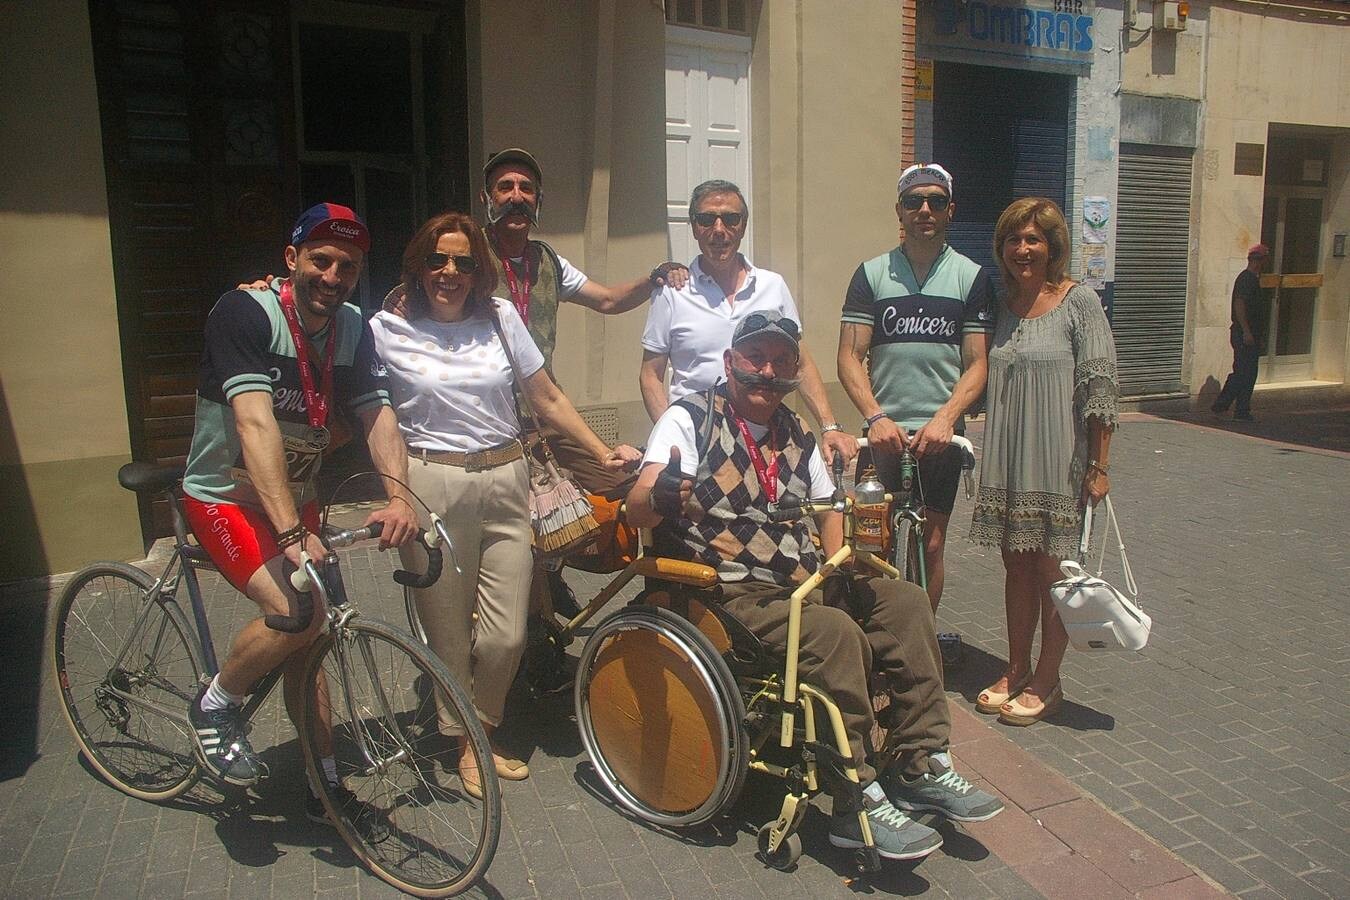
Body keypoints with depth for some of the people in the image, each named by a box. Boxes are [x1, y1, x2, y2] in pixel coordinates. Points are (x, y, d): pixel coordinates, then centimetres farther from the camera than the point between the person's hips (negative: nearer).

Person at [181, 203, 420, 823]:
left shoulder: (353, 330, -4)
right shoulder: (245, 313, -22)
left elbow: (378, 417, -12)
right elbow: (255, 424, -33)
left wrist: (398, 497, -31)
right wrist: (291, 534, -42)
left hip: (297, 499, 6)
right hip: (227, 498, -6)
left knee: (306, 642, 10)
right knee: (299, 614, -25)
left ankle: (326, 778, 24)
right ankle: (214, 707, 3)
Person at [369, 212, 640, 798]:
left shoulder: (501, 316, 7)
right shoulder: (387, 329, 2)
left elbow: (546, 398, 10)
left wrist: (602, 452, 6)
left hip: (505, 481, 2)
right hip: (433, 488, -2)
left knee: (506, 635, 2)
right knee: (449, 632, 6)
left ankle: (480, 736, 30)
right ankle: (463, 744, 30)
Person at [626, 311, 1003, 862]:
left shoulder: (795, 436, 14)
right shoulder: (689, 418, -6)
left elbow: (827, 511, 22)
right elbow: (636, 512, -18)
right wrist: (661, 495, -43)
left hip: (802, 583, 8)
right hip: (728, 593, -7)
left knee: (905, 601, -6)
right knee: (836, 632, -28)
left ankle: (920, 766, 1)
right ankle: (858, 805, -17)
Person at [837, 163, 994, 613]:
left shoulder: (972, 277, 5)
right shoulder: (871, 274, 5)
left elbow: (977, 364, 0)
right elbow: (850, 357, -1)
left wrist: (945, 417, -16)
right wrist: (876, 417, -16)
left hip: (940, 434, 0)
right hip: (884, 432, 0)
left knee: (931, 545, 5)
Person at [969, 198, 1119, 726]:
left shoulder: (1078, 301, -6)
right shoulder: (1004, 306, 11)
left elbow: (1099, 387, -9)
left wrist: (1099, 466, -11)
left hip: (1060, 462, -5)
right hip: (1008, 463, 5)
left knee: (1053, 570, 4)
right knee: (1017, 565, 12)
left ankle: (1046, 682, 17)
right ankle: (1016, 671, 25)